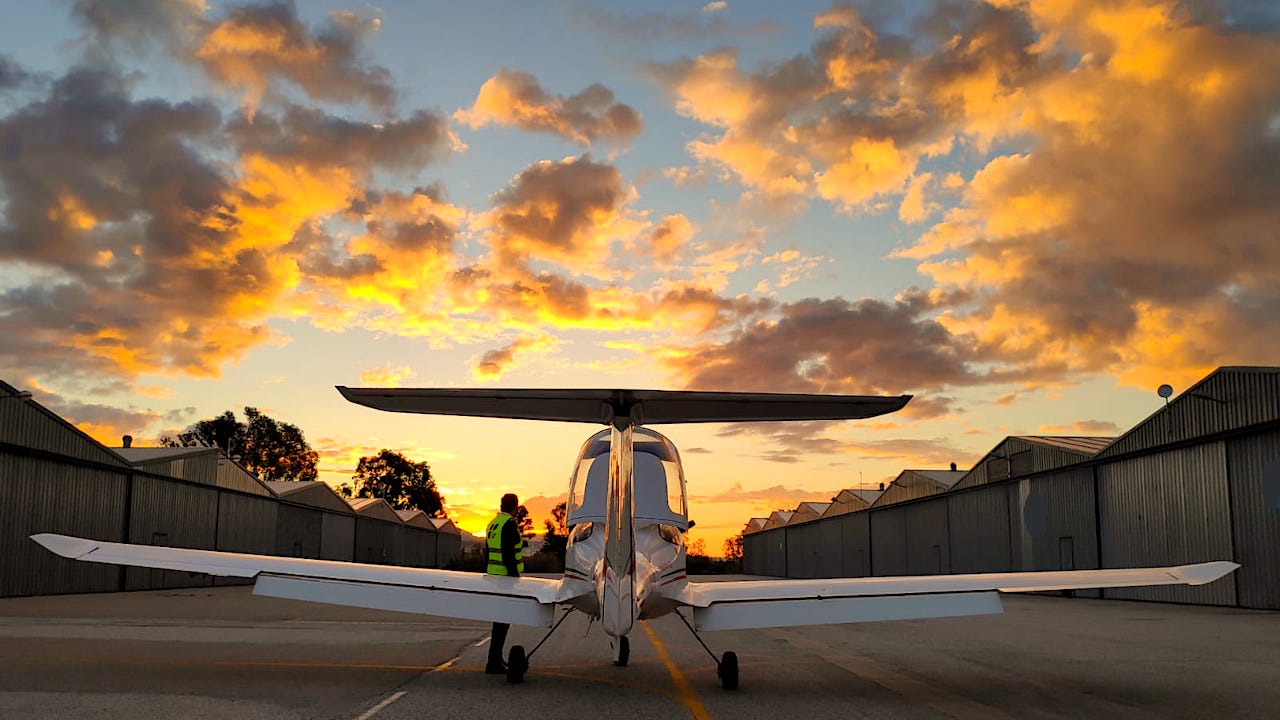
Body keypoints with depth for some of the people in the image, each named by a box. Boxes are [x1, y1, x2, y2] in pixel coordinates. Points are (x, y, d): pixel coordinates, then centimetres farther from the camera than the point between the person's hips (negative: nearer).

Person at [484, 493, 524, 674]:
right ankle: (494, 663, -9)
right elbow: (508, 554, -21)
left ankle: (497, 659, 27)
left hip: (493, 575, 10)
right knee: (503, 620, -8)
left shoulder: (492, 523, 15)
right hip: (506, 577, -10)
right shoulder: (509, 524, -14)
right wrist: (514, 576, -19)